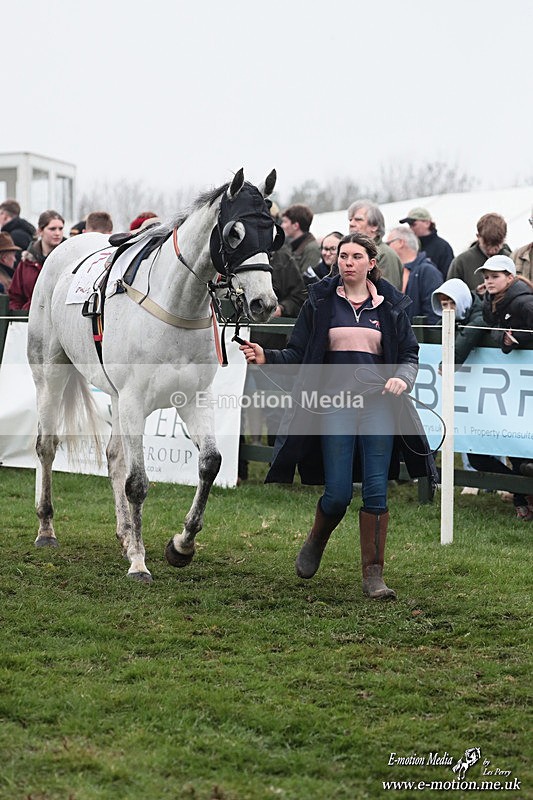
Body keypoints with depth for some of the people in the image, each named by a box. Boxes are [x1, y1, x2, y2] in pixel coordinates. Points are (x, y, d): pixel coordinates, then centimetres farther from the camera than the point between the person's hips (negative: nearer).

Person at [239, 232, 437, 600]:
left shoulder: (390, 304, 8)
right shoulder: (321, 301, 6)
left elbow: (409, 354, 11)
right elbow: (298, 355, 6)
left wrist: (402, 378, -10)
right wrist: (266, 357, -13)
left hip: (378, 405, 1)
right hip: (335, 405, -1)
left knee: (376, 491, -4)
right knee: (338, 493, -4)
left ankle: (374, 574, 3)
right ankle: (316, 542, 28)